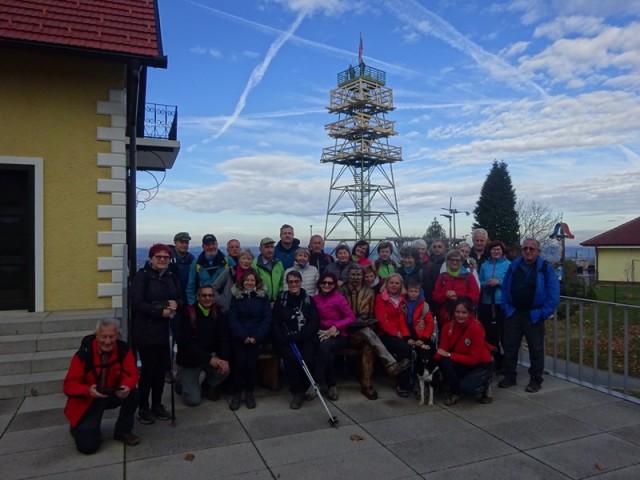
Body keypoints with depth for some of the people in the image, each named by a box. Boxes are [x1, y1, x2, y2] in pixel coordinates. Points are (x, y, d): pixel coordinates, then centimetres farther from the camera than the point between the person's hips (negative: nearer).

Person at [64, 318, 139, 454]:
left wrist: (126, 387, -38)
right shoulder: (84, 353, -25)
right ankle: (80, 427, 24)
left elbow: (131, 374, -15)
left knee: (133, 393, -27)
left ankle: (123, 431, 1)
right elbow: (69, 385, -22)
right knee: (88, 446, -14)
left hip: (113, 395, 3)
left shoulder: (123, 349, -17)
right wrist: (88, 390, -42)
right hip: (87, 399, -3)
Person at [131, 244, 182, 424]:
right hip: (146, 331, -5)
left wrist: (176, 304, -12)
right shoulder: (142, 276, -7)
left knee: (162, 368, 10)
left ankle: (157, 405, 26)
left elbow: (181, 299, 11)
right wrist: (160, 311, -22)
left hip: (166, 330, 5)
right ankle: (143, 408, 17)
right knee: (148, 369, 0)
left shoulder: (171, 277, 10)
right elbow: (136, 302, -16)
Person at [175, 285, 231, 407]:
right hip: (189, 360, -4)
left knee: (224, 369, -25)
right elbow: (186, 342, -26)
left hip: (210, 356, 4)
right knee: (193, 400, -10)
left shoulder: (217, 312, -5)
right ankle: (181, 381, 23)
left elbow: (224, 337, -9)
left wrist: (224, 358, -26)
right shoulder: (188, 313, -19)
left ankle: (208, 386, 9)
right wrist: (209, 359, -31)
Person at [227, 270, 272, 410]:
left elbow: (267, 318, 1)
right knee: (239, 362, -19)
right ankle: (237, 393, -1)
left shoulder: (263, 296, 7)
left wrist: (256, 337, -11)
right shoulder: (236, 296, 8)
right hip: (239, 336, 0)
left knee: (251, 362, -20)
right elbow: (232, 319, 1)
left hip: (256, 337, 0)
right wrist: (243, 336, -12)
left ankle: (250, 392, 1)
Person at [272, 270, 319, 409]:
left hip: (305, 338, 1)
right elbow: (275, 323, 1)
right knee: (291, 358, -29)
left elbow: (314, 322, 0)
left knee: (308, 359, -26)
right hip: (286, 339, -1)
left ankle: (302, 389, 0)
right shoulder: (281, 299, 6)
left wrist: (298, 336, -15)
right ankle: (297, 391, -9)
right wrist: (285, 339, -14)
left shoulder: (309, 300, 8)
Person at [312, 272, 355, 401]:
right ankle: (332, 385, -13)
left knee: (324, 346, -35)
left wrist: (336, 326, -18)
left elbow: (351, 317, -7)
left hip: (339, 336, -2)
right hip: (323, 334, 2)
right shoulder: (315, 298, 4)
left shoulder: (339, 298, -6)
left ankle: (316, 383, -27)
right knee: (327, 354, -32)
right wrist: (318, 330, -7)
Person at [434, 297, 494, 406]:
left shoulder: (476, 327, -26)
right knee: (444, 362, -28)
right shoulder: (448, 326, -13)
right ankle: (454, 393, -3)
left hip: (481, 365, -4)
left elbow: (473, 359, -26)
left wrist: (449, 355, -28)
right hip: (462, 364, 4)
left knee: (466, 388, -30)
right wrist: (438, 354, -37)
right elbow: (442, 351, -14)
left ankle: (485, 384, 6)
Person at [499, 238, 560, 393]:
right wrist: (506, 308, 0)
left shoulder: (546, 268, -6)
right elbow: (505, 288, 9)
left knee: (536, 349, 6)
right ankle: (509, 377, 20)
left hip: (534, 315, -3)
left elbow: (553, 293, -9)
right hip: (513, 313, 3)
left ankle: (536, 380, 18)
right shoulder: (513, 266, 5)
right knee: (509, 346, 8)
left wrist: (544, 313, -13)